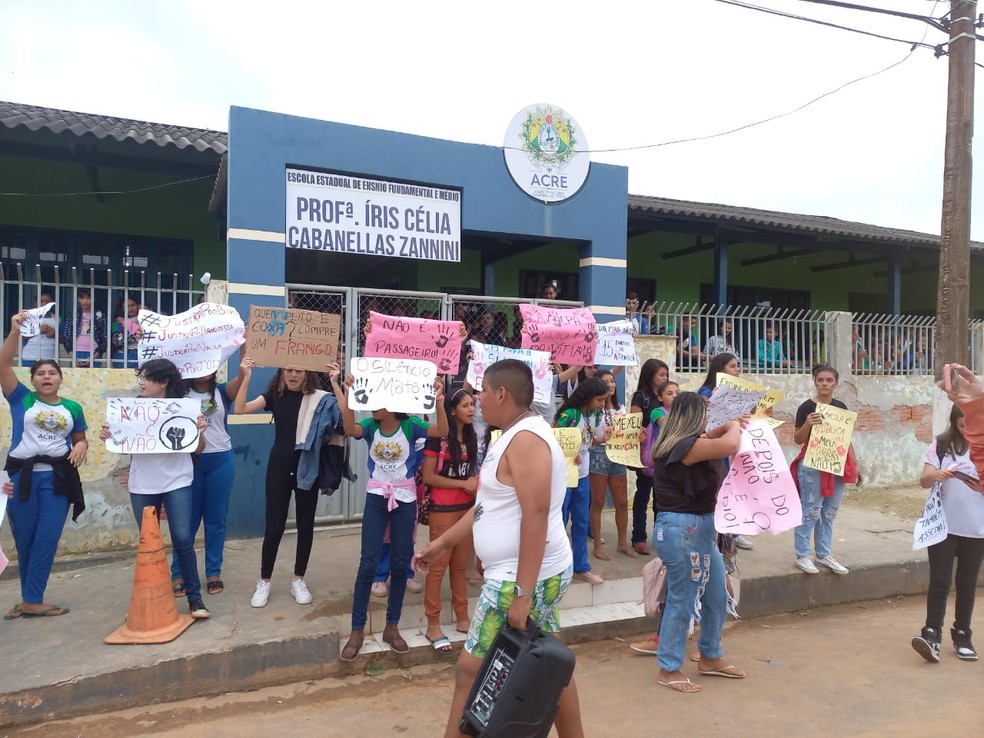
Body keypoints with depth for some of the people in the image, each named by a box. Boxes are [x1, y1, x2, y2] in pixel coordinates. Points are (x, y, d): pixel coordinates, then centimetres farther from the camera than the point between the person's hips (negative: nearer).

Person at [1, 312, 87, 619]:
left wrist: (81, 448, -6)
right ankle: (30, 599, 21)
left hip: (58, 478, 1)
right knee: (25, 541, 7)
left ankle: (31, 601, 6)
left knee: (47, 540, -2)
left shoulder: (72, 407, 9)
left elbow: (80, 439, 18)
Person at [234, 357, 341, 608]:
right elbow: (239, 409, -10)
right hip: (279, 468, 0)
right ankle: (264, 581, 21)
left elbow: (345, 416, -18)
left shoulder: (318, 399, -4)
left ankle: (298, 580, 25)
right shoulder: (275, 395, 1)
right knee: (274, 526, 4)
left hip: (307, 469, 0)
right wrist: (246, 378, -21)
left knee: (305, 525, 9)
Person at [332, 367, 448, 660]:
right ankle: (357, 630, 12)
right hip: (376, 497, 0)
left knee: (400, 564, 9)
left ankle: (392, 626, 25)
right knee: (368, 564, 0)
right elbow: (350, 429, -26)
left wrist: (439, 402, -37)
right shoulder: (370, 426, -4)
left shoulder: (410, 426, -8)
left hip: (405, 498, 0)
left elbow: (442, 432, -22)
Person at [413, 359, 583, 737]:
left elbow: (536, 516, -27)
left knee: (471, 669, -1)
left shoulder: (525, 438, -20)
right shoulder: (515, 436, 12)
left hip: (523, 579, -10)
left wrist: (522, 592, -27)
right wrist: (443, 543, 18)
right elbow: (490, 505, 17)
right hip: (542, 573, 10)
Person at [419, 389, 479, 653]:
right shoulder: (438, 437, -11)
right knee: (438, 566, 1)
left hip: (467, 508, 6)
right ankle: (433, 625, 11)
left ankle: (462, 619, 24)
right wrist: (463, 483, -16)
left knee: (460, 566, 14)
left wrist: (476, 484, -2)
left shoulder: (471, 436, 8)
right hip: (443, 510, -6)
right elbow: (427, 477, -14)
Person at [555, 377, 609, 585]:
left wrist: (603, 439, 0)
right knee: (558, 522, 3)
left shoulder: (590, 415, 5)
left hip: (583, 476, 8)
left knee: (581, 523, 14)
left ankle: (581, 566, 26)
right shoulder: (569, 414, -20)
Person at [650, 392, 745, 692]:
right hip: (681, 530, -10)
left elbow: (705, 441, 30)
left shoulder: (678, 443, 8)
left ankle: (710, 657, 37)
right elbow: (730, 445, -30)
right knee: (682, 601, 2)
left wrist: (729, 426, 17)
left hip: (699, 528, 11)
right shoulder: (683, 446, -22)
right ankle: (668, 670, 17)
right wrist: (734, 428, -9)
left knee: (717, 596, 19)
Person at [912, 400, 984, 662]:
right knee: (939, 581, -3)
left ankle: (962, 635, 24)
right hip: (942, 526, -1)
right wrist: (934, 476, -28)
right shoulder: (941, 445, -2)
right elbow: (923, 481, -7)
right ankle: (932, 634, -3)